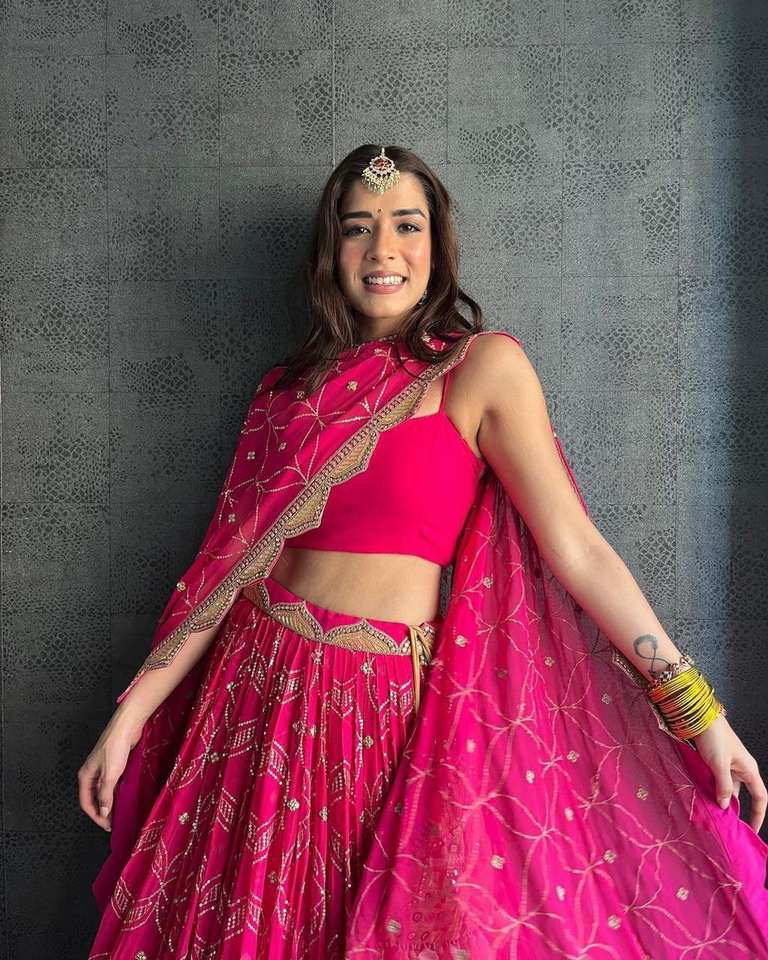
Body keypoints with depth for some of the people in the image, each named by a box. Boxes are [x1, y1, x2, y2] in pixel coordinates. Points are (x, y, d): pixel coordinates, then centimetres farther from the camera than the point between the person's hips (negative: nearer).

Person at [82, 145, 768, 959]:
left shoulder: (484, 365, -4)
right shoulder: (292, 386, 8)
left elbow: (576, 548, -8)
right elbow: (237, 558, 6)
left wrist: (697, 710, -11)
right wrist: (130, 714, 3)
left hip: (392, 702, -3)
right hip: (260, 685, 4)